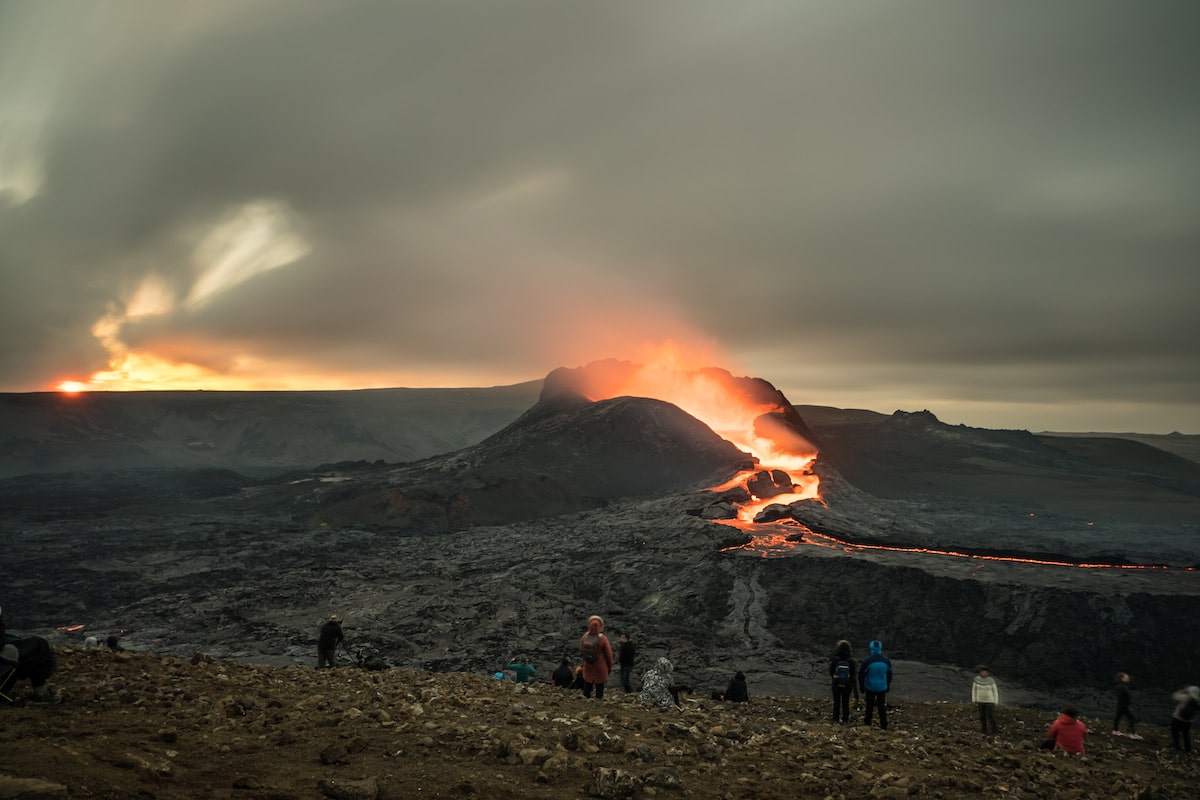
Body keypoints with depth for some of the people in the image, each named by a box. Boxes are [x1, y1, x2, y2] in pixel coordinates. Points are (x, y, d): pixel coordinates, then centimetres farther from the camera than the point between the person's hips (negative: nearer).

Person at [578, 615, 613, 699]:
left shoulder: (584, 637, -10)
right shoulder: (602, 639, -21)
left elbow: (581, 652, 4)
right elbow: (608, 654, -11)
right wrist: (610, 666, 4)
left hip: (587, 666, 4)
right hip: (600, 667, -4)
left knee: (587, 683, 17)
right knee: (599, 685, 9)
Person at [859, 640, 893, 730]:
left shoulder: (866, 661, -14)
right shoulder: (886, 661, -3)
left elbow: (861, 676, -8)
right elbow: (889, 676, 9)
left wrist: (862, 688, 3)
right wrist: (887, 687, 19)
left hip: (870, 687, -2)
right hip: (882, 688, 2)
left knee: (869, 705, 12)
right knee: (882, 706, 10)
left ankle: (867, 722, 23)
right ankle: (883, 726, 12)